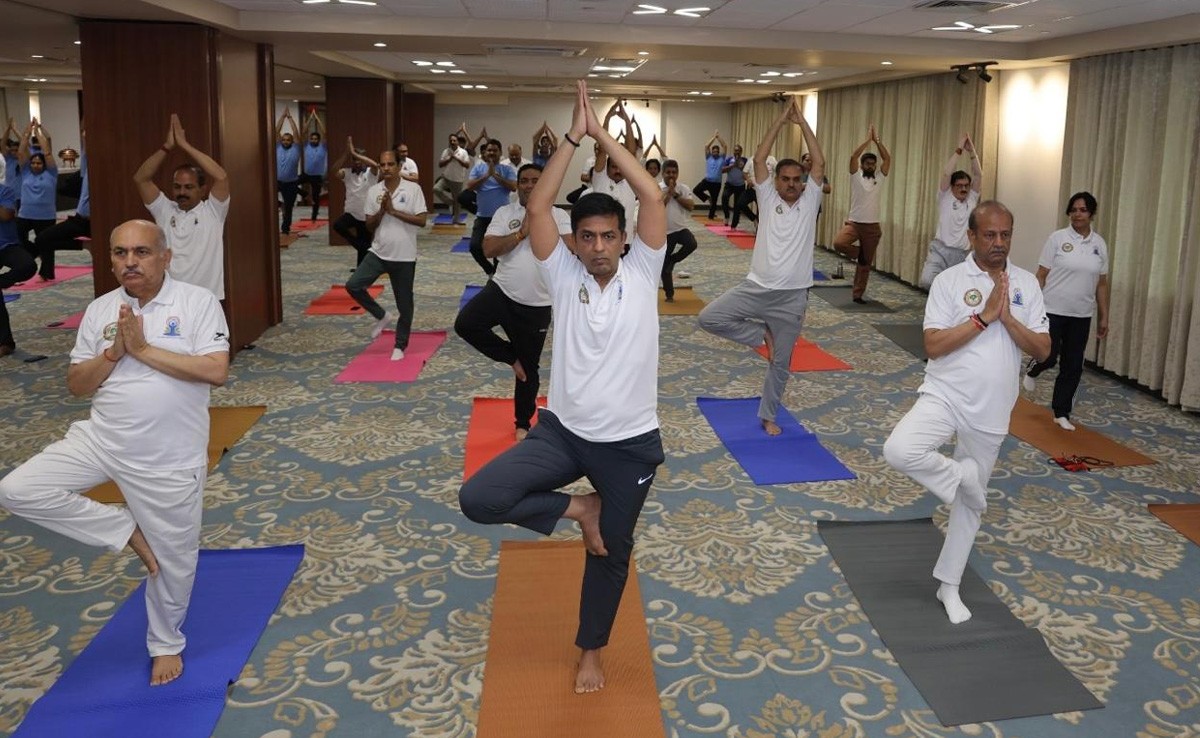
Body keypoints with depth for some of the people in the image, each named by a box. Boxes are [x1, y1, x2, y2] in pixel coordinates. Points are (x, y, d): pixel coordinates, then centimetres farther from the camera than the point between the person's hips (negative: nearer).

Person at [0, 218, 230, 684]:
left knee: (172, 560, 9)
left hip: (169, 460, -4)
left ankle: (166, 644, 36)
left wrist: (143, 349, -20)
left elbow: (216, 371, -22)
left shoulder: (197, 302, -10)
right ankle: (126, 531, 4)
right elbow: (76, 386, 4)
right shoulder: (100, 310, 2)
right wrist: (114, 352, -14)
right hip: (101, 441, 4)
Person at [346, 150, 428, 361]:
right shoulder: (373, 191, 3)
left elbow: (421, 221, -13)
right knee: (353, 285, -12)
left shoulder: (413, 189, -8)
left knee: (404, 303, 5)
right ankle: (382, 316, 11)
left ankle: (400, 346, 22)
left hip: (404, 257, -3)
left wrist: (393, 211, -17)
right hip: (378, 253, 3)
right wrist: (382, 210, -14)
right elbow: (369, 225, 4)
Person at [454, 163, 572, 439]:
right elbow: (488, 249, -9)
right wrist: (522, 232, -15)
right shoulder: (504, 213, 3)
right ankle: (511, 356, 0)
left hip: (537, 305, -1)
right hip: (502, 291, 1)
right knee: (465, 324, -25)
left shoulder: (558, 215, 1)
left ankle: (523, 423, 30)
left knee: (530, 367, 10)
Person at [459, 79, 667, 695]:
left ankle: (591, 650, 40)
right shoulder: (564, 276, -3)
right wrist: (572, 136, -16)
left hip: (630, 442, 0)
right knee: (478, 498, -18)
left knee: (612, 550, 14)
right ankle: (577, 509, 7)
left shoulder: (642, 273, -4)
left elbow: (653, 198, -14)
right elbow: (536, 209, -14)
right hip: (562, 431, 1)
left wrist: (602, 134, -13)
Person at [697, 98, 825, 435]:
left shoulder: (809, 202, 3)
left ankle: (768, 416, 27)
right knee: (709, 317, -13)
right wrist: (781, 120, -6)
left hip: (792, 296, -1)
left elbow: (819, 163, -7)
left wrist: (802, 122, -6)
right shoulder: (767, 199, 3)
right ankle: (761, 334, 6)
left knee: (781, 362, 8)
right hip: (757, 287, 1)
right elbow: (759, 159, -5)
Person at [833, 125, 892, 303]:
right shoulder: (856, 176, 0)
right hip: (854, 222, -2)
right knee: (838, 243, -30)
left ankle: (858, 294, 15)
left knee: (866, 264, 5)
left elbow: (887, 158, -4)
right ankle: (859, 253, 1)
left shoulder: (879, 178, 7)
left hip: (872, 226, 2)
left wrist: (877, 140, -9)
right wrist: (868, 139, -14)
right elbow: (853, 156, -14)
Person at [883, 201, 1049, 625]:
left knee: (969, 503, 12)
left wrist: (1007, 318, -14)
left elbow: (1043, 350, 0)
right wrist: (983, 316, -19)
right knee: (899, 450, -31)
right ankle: (962, 476, -2)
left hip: (991, 409, 3)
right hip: (945, 395, -2)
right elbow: (933, 346, -15)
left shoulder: (1026, 284, 3)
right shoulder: (949, 281, -7)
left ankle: (949, 586, 28)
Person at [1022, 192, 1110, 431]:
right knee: (1049, 357, -5)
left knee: (1073, 367, 7)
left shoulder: (1099, 244, 5)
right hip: (1052, 311, -3)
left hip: (1081, 316, 4)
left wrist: (1103, 317, 9)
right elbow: (1041, 275, -5)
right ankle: (1032, 370, 32)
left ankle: (1062, 413, 19)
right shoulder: (1057, 238, -6)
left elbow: (1102, 283, 9)